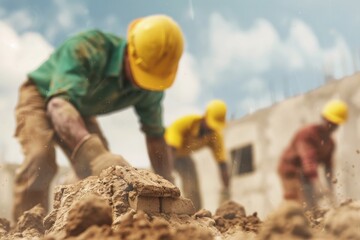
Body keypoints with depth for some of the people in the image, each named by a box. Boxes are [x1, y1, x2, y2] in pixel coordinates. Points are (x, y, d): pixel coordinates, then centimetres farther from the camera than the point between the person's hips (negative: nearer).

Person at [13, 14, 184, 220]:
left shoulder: (150, 88, -19)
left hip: (80, 112, 6)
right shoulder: (86, 49, -38)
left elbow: (156, 136, -8)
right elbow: (59, 104, -53)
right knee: (41, 159, -29)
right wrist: (94, 152, -70)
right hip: (40, 97, -5)